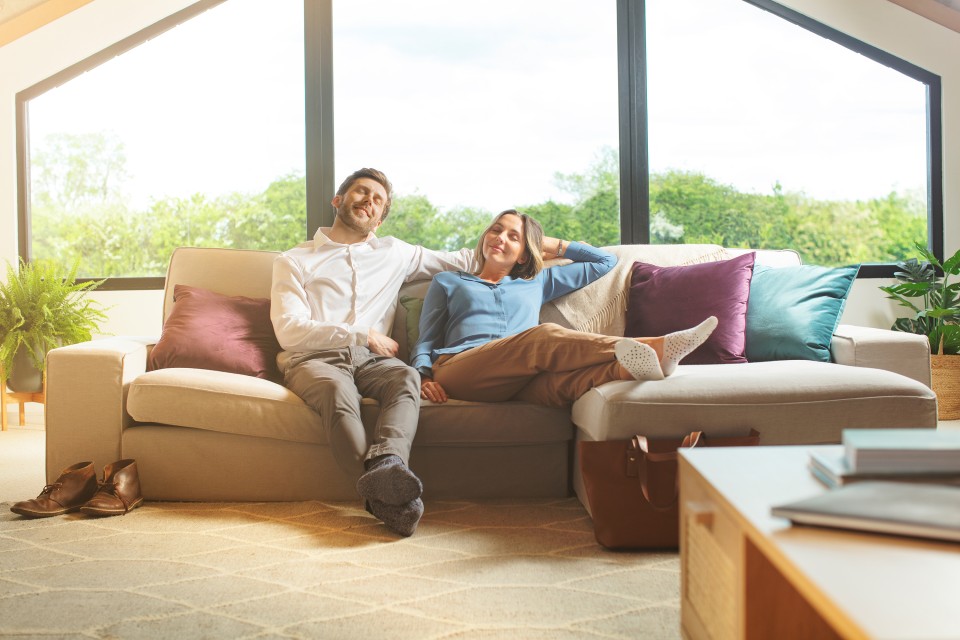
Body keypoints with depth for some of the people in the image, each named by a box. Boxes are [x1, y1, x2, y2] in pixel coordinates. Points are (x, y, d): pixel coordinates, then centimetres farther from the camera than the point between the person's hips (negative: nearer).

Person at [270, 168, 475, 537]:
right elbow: (289, 331, 2)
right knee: (337, 390, -38)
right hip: (313, 359, -2)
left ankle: (386, 463, -59)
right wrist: (364, 335, -3)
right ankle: (386, 496, -55)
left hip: (370, 359, 3)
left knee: (407, 377, -33)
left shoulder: (393, 254, 26)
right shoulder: (295, 261, 16)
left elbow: (457, 261, 32)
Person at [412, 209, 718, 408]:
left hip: (516, 381, 2)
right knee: (545, 337, -34)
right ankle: (649, 349, -51)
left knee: (560, 382, -38)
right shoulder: (447, 282, 33)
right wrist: (424, 376, 1)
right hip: (457, 368, -2)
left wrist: (552, 245, 41)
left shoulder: (537, 283, 37)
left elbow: (606, 261, 40)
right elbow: (426, 341, 22)